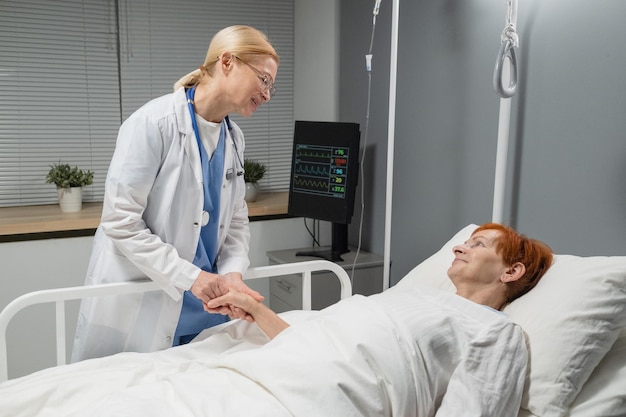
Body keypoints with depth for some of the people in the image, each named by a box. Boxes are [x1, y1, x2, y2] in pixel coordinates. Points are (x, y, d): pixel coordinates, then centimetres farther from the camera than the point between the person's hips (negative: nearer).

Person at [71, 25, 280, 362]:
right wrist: (188, 276, -21)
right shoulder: (155, 122, -16)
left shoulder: (234, 138, 5)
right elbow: (120, 221, -19)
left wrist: (233, 274, -11)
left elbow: (236, 221, 7)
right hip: (138, 305, -6)